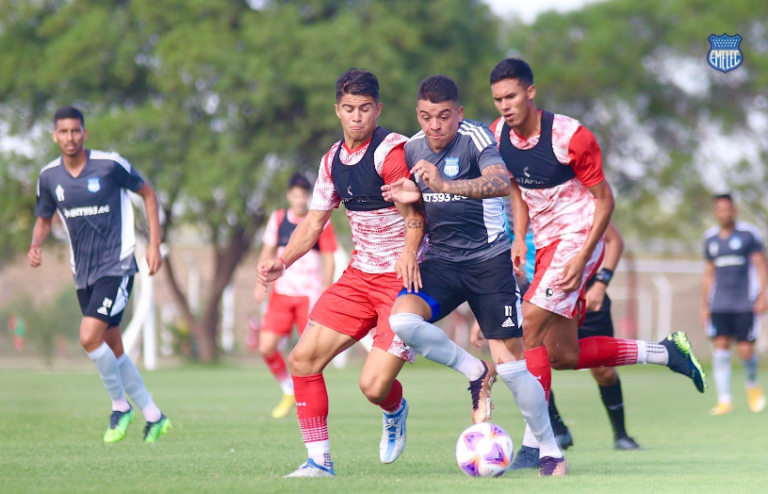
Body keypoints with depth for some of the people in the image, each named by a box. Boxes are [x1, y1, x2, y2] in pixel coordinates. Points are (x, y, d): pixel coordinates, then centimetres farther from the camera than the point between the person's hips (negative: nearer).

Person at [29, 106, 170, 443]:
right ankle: (153, 417, 21)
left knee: (89, 336, -20)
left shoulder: (110, 165, -11)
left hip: (116, 267, -6)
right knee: (112, 350, 9)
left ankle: (120, 405, 0)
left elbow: (147, 194, 2)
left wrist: (154, 244, -4)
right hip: (83, 273, 6)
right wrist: (35, 246, -5)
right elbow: (44, 219, 17)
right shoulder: (49, 177, 2)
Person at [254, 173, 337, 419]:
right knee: (266, 347, -6)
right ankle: (289, 391, 16)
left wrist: (326, 290, -11)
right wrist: (261, 283, 5)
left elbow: (329, 260, -1)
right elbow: (268, 252, 15)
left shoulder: (320, 223, -2)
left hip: (310, 294, -3)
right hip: (281, 293, 3)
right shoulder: (278, 219, 7)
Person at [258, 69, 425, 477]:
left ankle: (395, 412, 24)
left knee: (374, 386, -14)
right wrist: (283, 262, 1)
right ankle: (319, 460, 5)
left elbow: (415, 213, -21)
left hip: (404, 276, -7)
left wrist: (409, 253, -40)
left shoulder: (392, 151, -15)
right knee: (303, 358, -4)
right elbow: (314, 221, 16)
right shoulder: (333, 160, 9)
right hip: (360, 275, 7)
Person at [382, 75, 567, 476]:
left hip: (489, 258, -5)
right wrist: (411, 197, -5)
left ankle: (550, 451, 12)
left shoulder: (476, 138, -15)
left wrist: (446, 185, -48)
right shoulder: (413, 149, 3)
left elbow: (500, 183, -34)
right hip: (441, 260, 5)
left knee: (510, 363, -6)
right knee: (401, 319, -24)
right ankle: (476, 374, -2)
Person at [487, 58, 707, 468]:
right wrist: (519, 238, 1)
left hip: (577, 238, -8)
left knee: (530, 323, -22)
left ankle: (533, 445, -19)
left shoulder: (570, 137, -20)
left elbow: (604, 199, -12)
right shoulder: (498, 135, -1)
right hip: (546, 244, 8)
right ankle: (665, 351, 26)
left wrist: (582, 257, -20)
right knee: (563, 356, 8)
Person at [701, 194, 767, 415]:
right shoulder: (710, 238, 11)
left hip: (745, 303, -3)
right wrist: (704, 305, 15)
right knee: (720, 347, -8)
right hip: (719, 304, 3)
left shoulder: (749, 234, -1)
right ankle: (724, 400, -6)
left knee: (745, 351, -6)